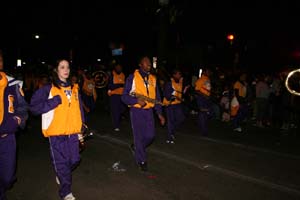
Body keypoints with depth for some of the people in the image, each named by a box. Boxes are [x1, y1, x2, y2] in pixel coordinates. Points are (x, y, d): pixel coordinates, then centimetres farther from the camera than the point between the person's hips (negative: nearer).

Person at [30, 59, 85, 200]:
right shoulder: (48, 89, -4)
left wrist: (81, 128, 12)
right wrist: (55, 101, -18)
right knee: (61, 161, 3)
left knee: (74, 159, 12)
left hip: (72, 131, 5)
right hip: (56, 132, -4)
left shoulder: (74, 88, 10)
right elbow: (34, 107, -10)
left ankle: (61, 174, 44)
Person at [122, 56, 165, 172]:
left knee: (150, 135, 5)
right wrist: (137, 101, -23)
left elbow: (156, 98, 14)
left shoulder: (153, 79, 10)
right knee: (139, 136, 1)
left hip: (149, 111, 5)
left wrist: (159, 113, 8)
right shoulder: (132, 78, -5)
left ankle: (137, 148, 35)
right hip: (136, 111, -5)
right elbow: (124, 97, -7)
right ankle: (141, 161, 17)